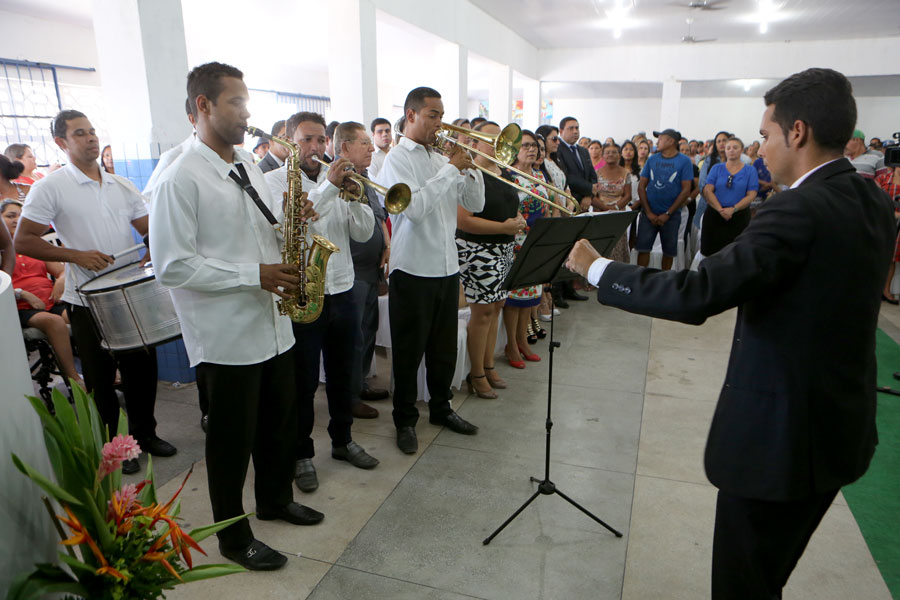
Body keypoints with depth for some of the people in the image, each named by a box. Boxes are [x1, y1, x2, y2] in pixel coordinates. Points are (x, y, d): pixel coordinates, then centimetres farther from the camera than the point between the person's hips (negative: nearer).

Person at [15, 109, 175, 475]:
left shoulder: (121, 185, 8)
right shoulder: (50, 187, -6)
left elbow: (149, 228, 8)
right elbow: (22, 241, -8)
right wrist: (76, 255, -18)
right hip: (88, 299, -4)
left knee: (142, 369, 13)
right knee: (101, 379, 8)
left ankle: (145, 434, 32)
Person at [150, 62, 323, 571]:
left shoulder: (249, 167, 10)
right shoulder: (181, 178, -15)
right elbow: (172, 266, -19)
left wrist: (291, 221, -3)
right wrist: (254, 275, -23)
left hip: (273, 325, 8)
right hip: (226, 337, -7)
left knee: (281, 423, 20)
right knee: (233, 438, 8)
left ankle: (276, 499, 44)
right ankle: (234, 538, 29)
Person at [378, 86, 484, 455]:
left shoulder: (441, 159, 12)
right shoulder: (397, 159, -8)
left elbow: (476, 204, 11)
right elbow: (415, 207, -24)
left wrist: (469, 167, -4)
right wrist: (452, 169, -18)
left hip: (447, 268, 6)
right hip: (412, 269, -6)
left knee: (444, 345, 17)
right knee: (409, 349, 6)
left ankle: (441, 407, 34)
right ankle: (405, 420, 21)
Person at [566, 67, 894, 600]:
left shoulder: (799, 210, -25)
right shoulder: (873, 203, 3)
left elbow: (695, 296, -32)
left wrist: (596, 268, -21)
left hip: (780, 433, -9)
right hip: (842, 423, 9)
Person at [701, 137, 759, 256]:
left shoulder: (750, 170, 6)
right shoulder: (717, 168, 8)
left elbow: (751, 195, -2)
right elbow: (708, 190, -2)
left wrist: (733, 209, -17)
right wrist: (720, 209, -16)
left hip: (739, 217, 0)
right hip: (714, 215, 1)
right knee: (711, 254, -1)